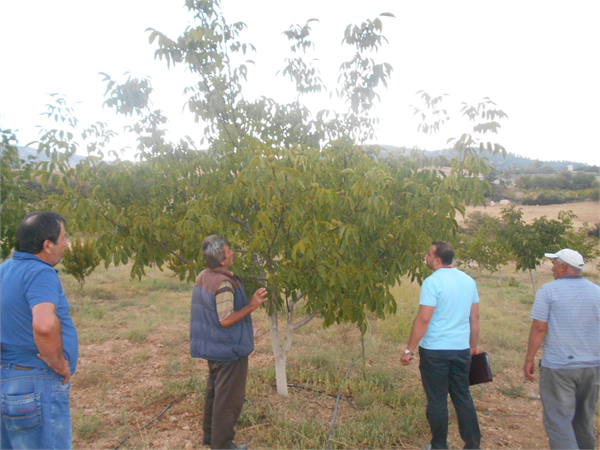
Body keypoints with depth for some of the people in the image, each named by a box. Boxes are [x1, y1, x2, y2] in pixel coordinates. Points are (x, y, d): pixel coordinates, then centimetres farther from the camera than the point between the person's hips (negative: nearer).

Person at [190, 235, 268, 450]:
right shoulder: (223, 283, -27)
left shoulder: (202, 277, 2)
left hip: (212, 347, 9)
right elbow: (226, 320, -27)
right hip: (229, 350, -9)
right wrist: (251, 306, -25)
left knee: (214, 391, 23)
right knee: (228, 398, 6)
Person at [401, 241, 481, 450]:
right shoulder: (469, 280, 5)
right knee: (463, 397, 17)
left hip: (435, 350, -6)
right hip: (461, 349, 6)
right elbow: (475, 317, 10)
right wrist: (473, 345, 21)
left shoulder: (433, 282, -16)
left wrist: (409, 350, -12)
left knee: (437, 400, 8)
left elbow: (423, 319, -19)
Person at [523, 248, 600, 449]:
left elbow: (539, 328, -14)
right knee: (584, 418, 20)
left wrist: (529, 359, -6)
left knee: (558, 420, 0)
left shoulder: (549, 290, -10)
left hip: (557, 366, -5)